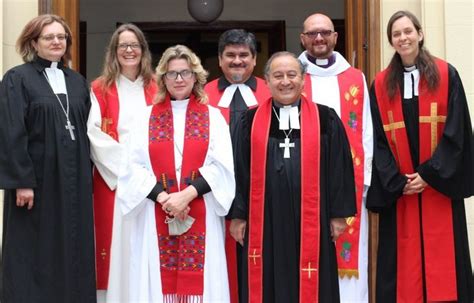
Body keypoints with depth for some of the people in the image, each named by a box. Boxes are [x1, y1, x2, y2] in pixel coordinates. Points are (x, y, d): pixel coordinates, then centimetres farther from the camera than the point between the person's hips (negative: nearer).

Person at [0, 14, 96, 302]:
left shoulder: (77, 81, 12)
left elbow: (87, 132, 13)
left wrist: (89, 177, 7)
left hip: (74, 182, 5)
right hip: (36, 180, -5)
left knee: (72, 252, 9)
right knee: (34, 254, 2)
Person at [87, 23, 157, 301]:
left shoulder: (155, 89, 11)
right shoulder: (100, 89, 5)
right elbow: (93, 133, -4)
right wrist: (124, 163, -11)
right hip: (113, 177, -1)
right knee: (114, 240, -2)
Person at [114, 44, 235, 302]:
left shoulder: (213, 117, 7)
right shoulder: (147, 117, 9)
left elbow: (222, 166, -3)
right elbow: (134, 166, 0)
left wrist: (188, 194, -15)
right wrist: (163, 197, -14)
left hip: (201, 216, -1)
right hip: (155, 215, 1)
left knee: (197, 281, 0)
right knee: (160, 281, 3)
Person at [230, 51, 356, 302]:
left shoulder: (325, 119, 4)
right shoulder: (250, 122, 6)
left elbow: (339, 167, 4)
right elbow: (239, 170, 6)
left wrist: (338, 213, 1)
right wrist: (238, 215, 2)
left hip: (310, 222, -1)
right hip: (265, 222, 1)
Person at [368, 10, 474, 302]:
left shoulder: (446, 75, 0)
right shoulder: (381, 84, 5)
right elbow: (378, 139, 2)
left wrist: (429, 174, -12)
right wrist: (396, 181, -9)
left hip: (439, 184, -1)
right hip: (398, 189, 2)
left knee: (441, 254, 2)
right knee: (403, 258, 3)